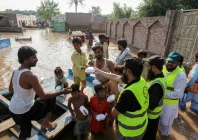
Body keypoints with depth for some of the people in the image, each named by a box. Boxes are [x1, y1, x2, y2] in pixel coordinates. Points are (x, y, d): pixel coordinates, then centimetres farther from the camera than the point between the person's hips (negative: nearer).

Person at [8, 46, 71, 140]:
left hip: (13, 110, 8)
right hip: (25, 111, -8)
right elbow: (43, 96, -25)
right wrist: (62, 92, -21)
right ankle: (45, 123, 17)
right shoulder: (30, 76, -28)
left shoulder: (15, 72, 0)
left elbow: (11, 90, 14)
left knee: (25, 129, 28)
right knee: (51, 99, 5)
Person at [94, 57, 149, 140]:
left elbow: (114, 113, -22)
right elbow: (116, 77, 1)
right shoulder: (141, 81, -11)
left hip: (131, 133, -7)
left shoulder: (128, 93, -37)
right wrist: (100, 72, 10)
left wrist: (114, 108, 1)